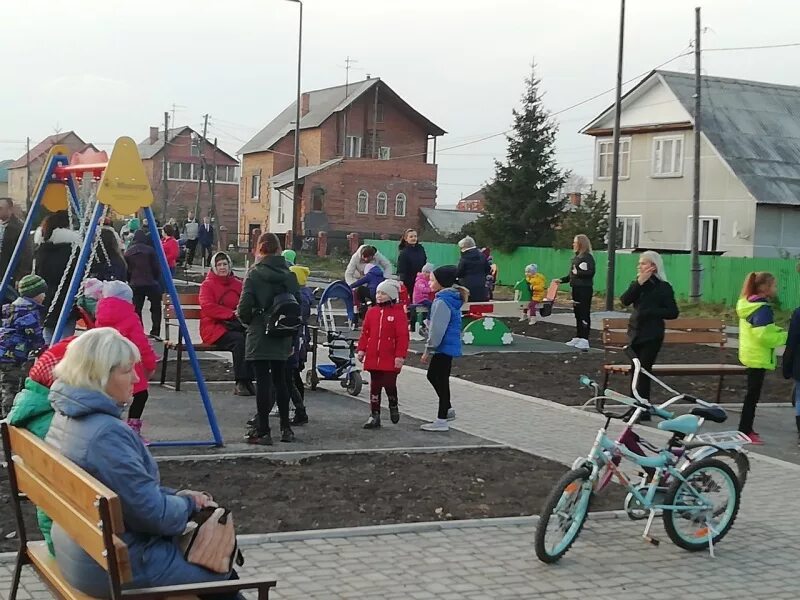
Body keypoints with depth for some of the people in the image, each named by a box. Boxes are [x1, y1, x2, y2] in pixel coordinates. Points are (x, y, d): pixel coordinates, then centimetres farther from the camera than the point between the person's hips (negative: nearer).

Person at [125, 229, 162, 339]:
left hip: (135, 285, 2)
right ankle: (155, 332, 4)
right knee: (156, 308, 10)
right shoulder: (150, 250, -3)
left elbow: (127, 270, 7)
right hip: (151, 284, -2)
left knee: (136, 310, 9)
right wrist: (157, 280, 12)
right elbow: (156, 268, -2)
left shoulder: (128, 253, 5)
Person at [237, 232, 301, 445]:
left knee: (262, 381, 0)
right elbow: (298, 303, 3)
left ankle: (263, 431, 2)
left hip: (260, 336, -4)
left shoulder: (255, 273, -10)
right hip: (282, 337, 4)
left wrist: (246, 318, 8)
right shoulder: (289, 274, 2)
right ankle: (286, 428, 22)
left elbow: (245, 306, -15)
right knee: (280, 379, 16)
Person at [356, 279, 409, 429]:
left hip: (390, 359, -5)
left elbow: (403, 336, -9)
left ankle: (393, 406, 26)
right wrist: (361, 349, 5)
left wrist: (400, 356, -14)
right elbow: (365, 332, 13)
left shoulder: (398, 313, -6)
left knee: (389, 384, -4)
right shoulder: (372, 312, 9)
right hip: (373, 358, 5)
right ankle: (374, 416, 14)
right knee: (374, 387, 8)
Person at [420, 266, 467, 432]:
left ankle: (441, 421, 6)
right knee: (433, 376, 22)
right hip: (449, 346, 10)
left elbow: (437, 329, -22)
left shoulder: (442, 302, -19)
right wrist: (431, 349, 23)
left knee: (441, 381, -2)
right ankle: (447, 409, 31)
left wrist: (428, 350, -15)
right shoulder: (452, 299, 12)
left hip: (443, 347, -10)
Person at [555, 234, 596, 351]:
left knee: (584, 314, -8)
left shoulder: (587, 257, -12)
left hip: (585, 290, -9)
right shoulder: (576, 257, 15)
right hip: (576, 289, 9)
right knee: (578, 314, 14)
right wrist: (561, 280, 17)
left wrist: (578, 273, -15)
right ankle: (578, 338, 21)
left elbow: (590, 272, -22)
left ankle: (584, 340, -9)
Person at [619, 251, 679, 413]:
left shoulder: (663, 287, -6)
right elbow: (625, 301, -7)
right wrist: (639, 283, -16)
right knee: (635, 371, 8)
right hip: (635, 333, 6)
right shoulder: (637, 283, 9)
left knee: (643, 371, -8)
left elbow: (673, 313, -9)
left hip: (651, 336, -6)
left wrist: (650, 312, -18)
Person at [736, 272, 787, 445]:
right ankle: (745, 431, 4)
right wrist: (785, 336, -14)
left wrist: (779, 331, 7)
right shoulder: (763, 308, -21)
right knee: (753, 394, -2)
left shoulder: (748, 304, 8)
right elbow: (764, 335, -27)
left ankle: (746, 429, 23)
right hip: (758, 357, -9)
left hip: (750, 354, 9)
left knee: (752, 393, 16)